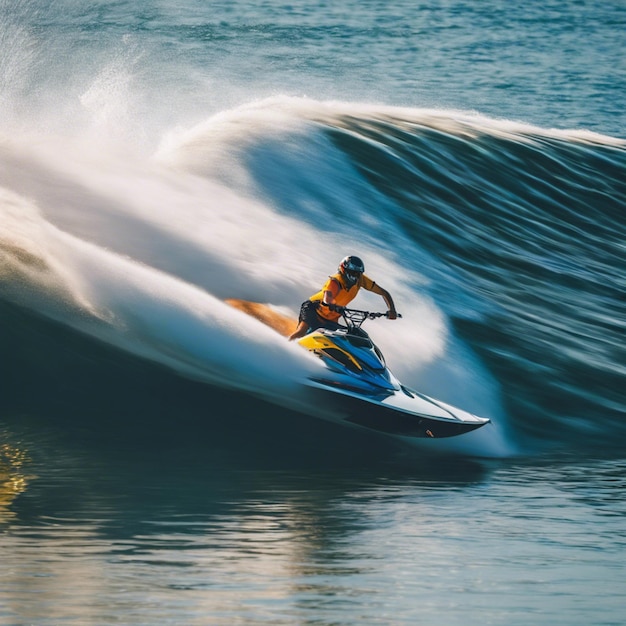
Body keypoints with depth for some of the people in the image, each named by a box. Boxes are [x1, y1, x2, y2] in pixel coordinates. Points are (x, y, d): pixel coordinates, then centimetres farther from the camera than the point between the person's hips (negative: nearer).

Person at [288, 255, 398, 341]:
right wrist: (335, 307, -69)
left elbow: (384, 293, -6)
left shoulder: (360, 280, -10)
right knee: (302, 331, -28)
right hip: (313, 309, -7)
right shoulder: (335, 281, -28)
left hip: (330, 320, 7)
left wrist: (392, 310, -21)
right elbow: (327, 300, -47)